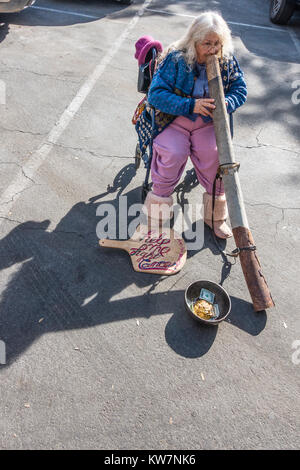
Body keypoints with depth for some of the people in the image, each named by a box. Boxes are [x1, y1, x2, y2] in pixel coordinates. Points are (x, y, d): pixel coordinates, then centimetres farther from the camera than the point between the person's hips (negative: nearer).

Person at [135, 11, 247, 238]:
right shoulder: (175, 58, -10)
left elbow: (240, 89, 7)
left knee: (217, 154, -20)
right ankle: (156, 212, -7)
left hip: (208, 123, 3)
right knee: (173, 154, -28)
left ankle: (215, 215, 1)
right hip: (173, 120, -2)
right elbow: (156, 94, -15)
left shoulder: (227, 60, 2)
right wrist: (190, 105, -26)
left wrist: (224, 104, -18)